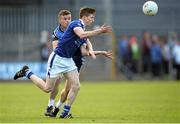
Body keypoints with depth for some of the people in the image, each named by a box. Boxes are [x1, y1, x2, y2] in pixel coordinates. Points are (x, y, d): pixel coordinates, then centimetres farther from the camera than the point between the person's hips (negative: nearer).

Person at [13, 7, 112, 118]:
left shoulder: (85, 31, 12)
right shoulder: (76, 24, -15)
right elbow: (82, 35, -37)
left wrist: (90, 52, -5)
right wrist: (100, 31, -38)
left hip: (68, 60, 8)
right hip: (57, 58, -8)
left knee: (76, 86, -5)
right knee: (48, 88, -1)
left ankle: (65, 112, 4)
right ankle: (27, 72, 19)